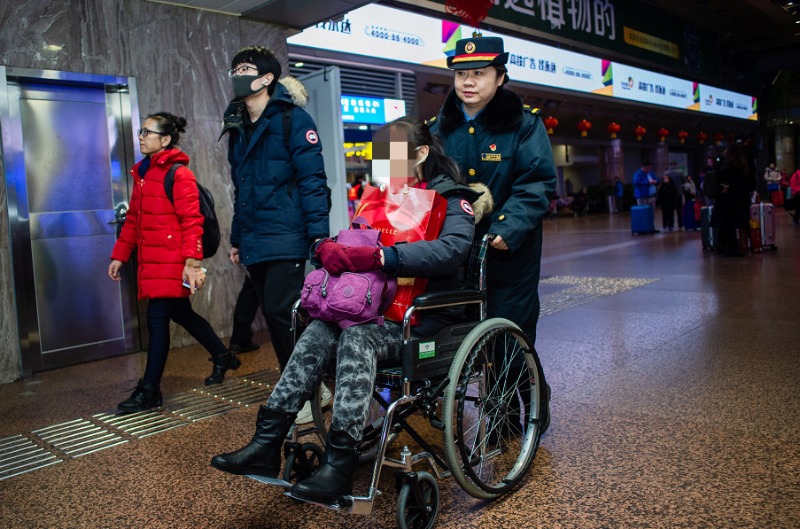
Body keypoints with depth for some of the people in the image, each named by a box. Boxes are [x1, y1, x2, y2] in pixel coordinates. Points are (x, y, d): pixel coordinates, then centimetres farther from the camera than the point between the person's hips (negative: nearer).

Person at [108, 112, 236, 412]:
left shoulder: (179, 174, -10)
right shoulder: (142, 173, 16)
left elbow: (191, 222, -16)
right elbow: (133, 219, 20)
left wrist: (192, 262, -23)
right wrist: (119, 255, 17)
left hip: (171, 262, -8)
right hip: (150, 262, 9)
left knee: (157, 320, -5)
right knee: (181, 314, 16)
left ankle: (149, 392, 5)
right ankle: (222, 357, 35)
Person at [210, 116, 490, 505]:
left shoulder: (451, 199, -5)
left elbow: (452, 248, -26)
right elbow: (350, 240, 13)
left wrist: (376, 257, -35)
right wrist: (328, 248, -13)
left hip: (428, 320, -6)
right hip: (385, 311, 6)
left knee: (357, 336, -31)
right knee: (319, 330, -20)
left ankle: (339, 466, -31)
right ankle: (267, 443, -22)